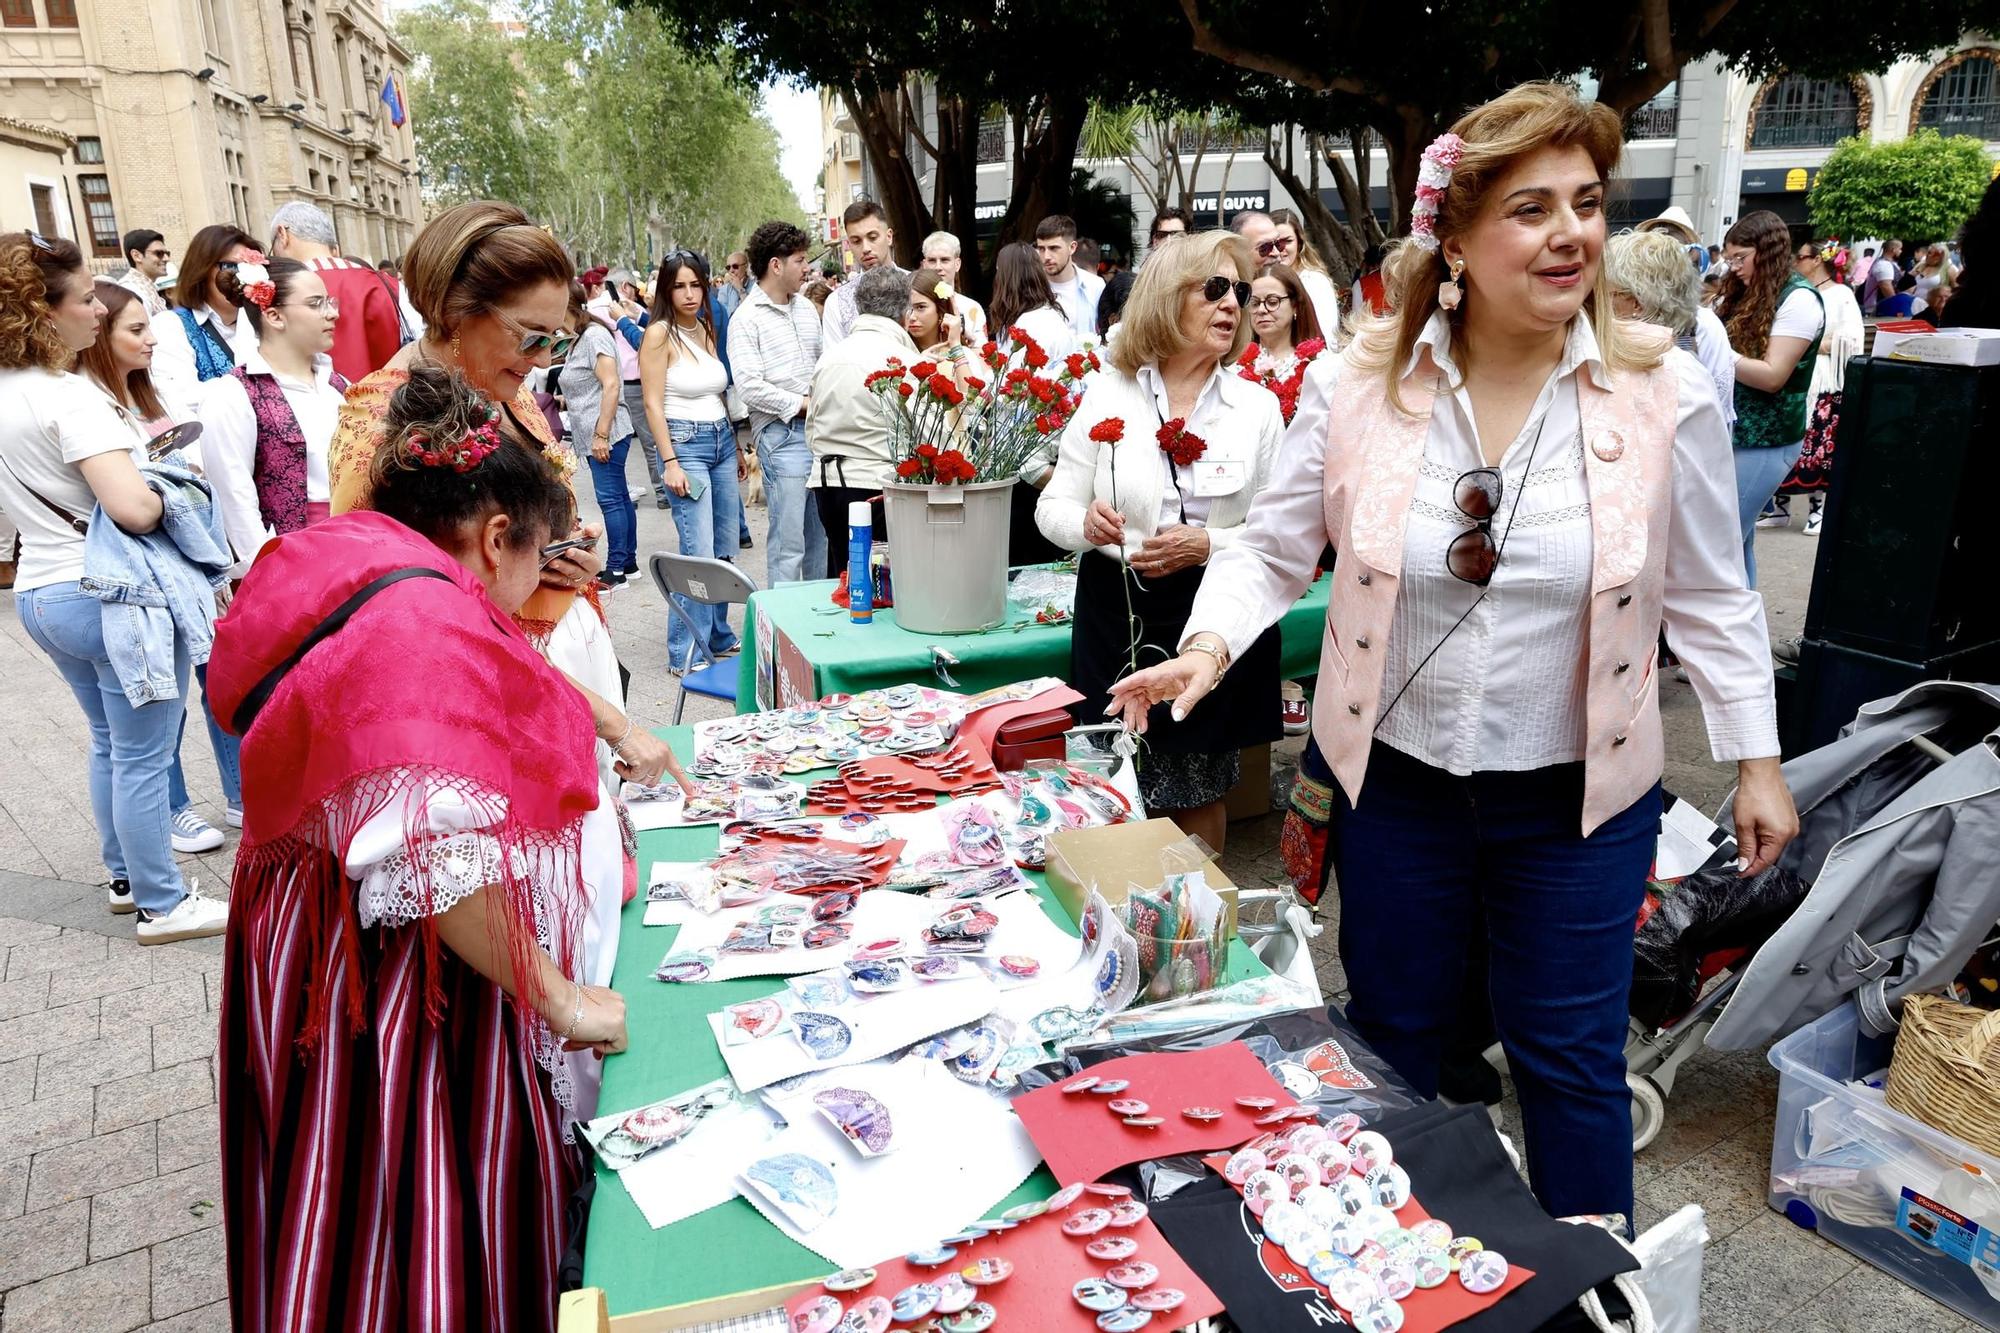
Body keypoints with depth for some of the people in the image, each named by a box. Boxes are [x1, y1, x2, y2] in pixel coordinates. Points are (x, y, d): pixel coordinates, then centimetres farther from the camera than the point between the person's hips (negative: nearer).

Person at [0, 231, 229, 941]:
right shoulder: (72, 397, -21)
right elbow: (133, 508, -30)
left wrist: (132, 437, 13)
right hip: (112, 596, -9)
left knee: (110, 743, 22)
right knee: (144, 756, 1)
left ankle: (125, 878, 34)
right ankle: (163, 905, 11)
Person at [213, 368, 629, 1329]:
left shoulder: (350, 577, 8)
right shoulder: (432, 623, -24)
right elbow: (438, 860, -30)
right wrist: (557, 997, -20)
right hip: (394, 983, -10)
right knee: (424, 1226, 6)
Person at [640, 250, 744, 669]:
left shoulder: (709, 329, 12)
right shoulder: (659, 335, -8)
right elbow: (653, 404, -10)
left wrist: (738, 447, 17)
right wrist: (670, 463, -16)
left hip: (722, 441, 7)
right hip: (685, 442, -7)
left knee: (726, 550, 11)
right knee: (699, 553, -11)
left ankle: (719, 637, 23)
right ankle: (686, 652, -3)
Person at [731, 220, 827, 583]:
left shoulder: (806, 308, 17)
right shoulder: (747, 318, -5)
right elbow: (749, 387, -14)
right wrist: (802, 403, -10)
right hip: (781, 434, -7)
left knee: (824, 532, 12)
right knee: (788, 540, -7)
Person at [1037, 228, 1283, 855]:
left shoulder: (1258, 406, 1)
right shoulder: (1107, 394, 0)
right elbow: (1053, 507, 3)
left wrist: (1210, 544, -19)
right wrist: (1086, 522, -19)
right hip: (1119, 615, 0)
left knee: (1199, 793, 12)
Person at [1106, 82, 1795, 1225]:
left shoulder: (1666, 394, -9)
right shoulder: (1360, 382, -10)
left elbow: (1709, 597, 0)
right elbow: (1275, 548, -2)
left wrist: (1758, 761, 3)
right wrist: (1210, 645, -19)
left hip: (1578, 790, -1)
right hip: (1398, 776, 1)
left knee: (1572, 1057, 12)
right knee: (1393, 1038, 20)